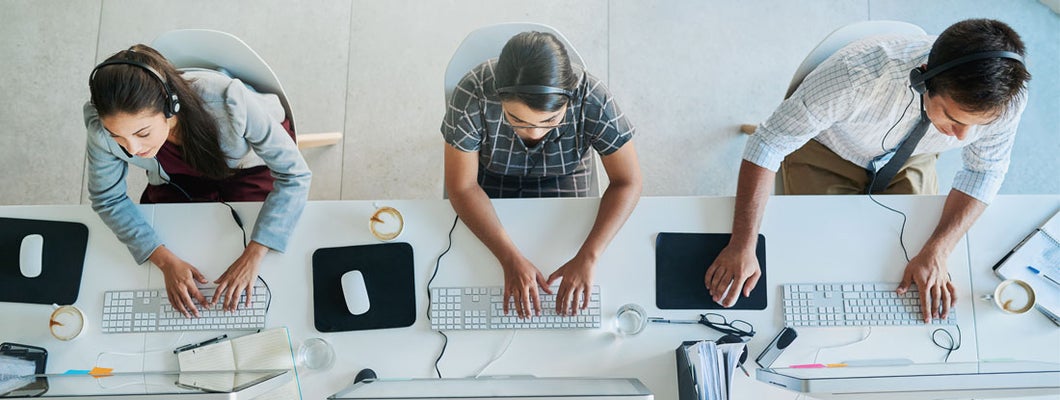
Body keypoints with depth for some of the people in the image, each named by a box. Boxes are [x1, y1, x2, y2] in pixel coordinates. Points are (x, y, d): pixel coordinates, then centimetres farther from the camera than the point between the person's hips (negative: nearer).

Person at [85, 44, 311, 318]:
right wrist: (166, 262, -27)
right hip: (177, 178, 3)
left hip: (250, 163, -3)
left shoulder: (228, 102, -44)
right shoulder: (102, 125, -33)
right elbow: (108, 199, -16)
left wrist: (252, 257, -39)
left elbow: (294, 175, -34)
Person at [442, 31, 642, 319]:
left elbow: (627, 182, -24)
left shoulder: (592, 100, -34)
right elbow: (462, 187, -27)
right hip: (489, 176, 0)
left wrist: (587, 258, -36)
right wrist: (511, 260, -36)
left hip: (562, 177, 1)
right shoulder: (472, 96, -36)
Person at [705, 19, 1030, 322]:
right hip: (827, 153, -3)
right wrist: (742, 247, -38)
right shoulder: (860, 72, -43)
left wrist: (936, 254, -24)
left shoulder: (1005, 98, -30)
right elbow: (769, 143, -34)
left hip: (909, 160, 3)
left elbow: (985, 170, -11)